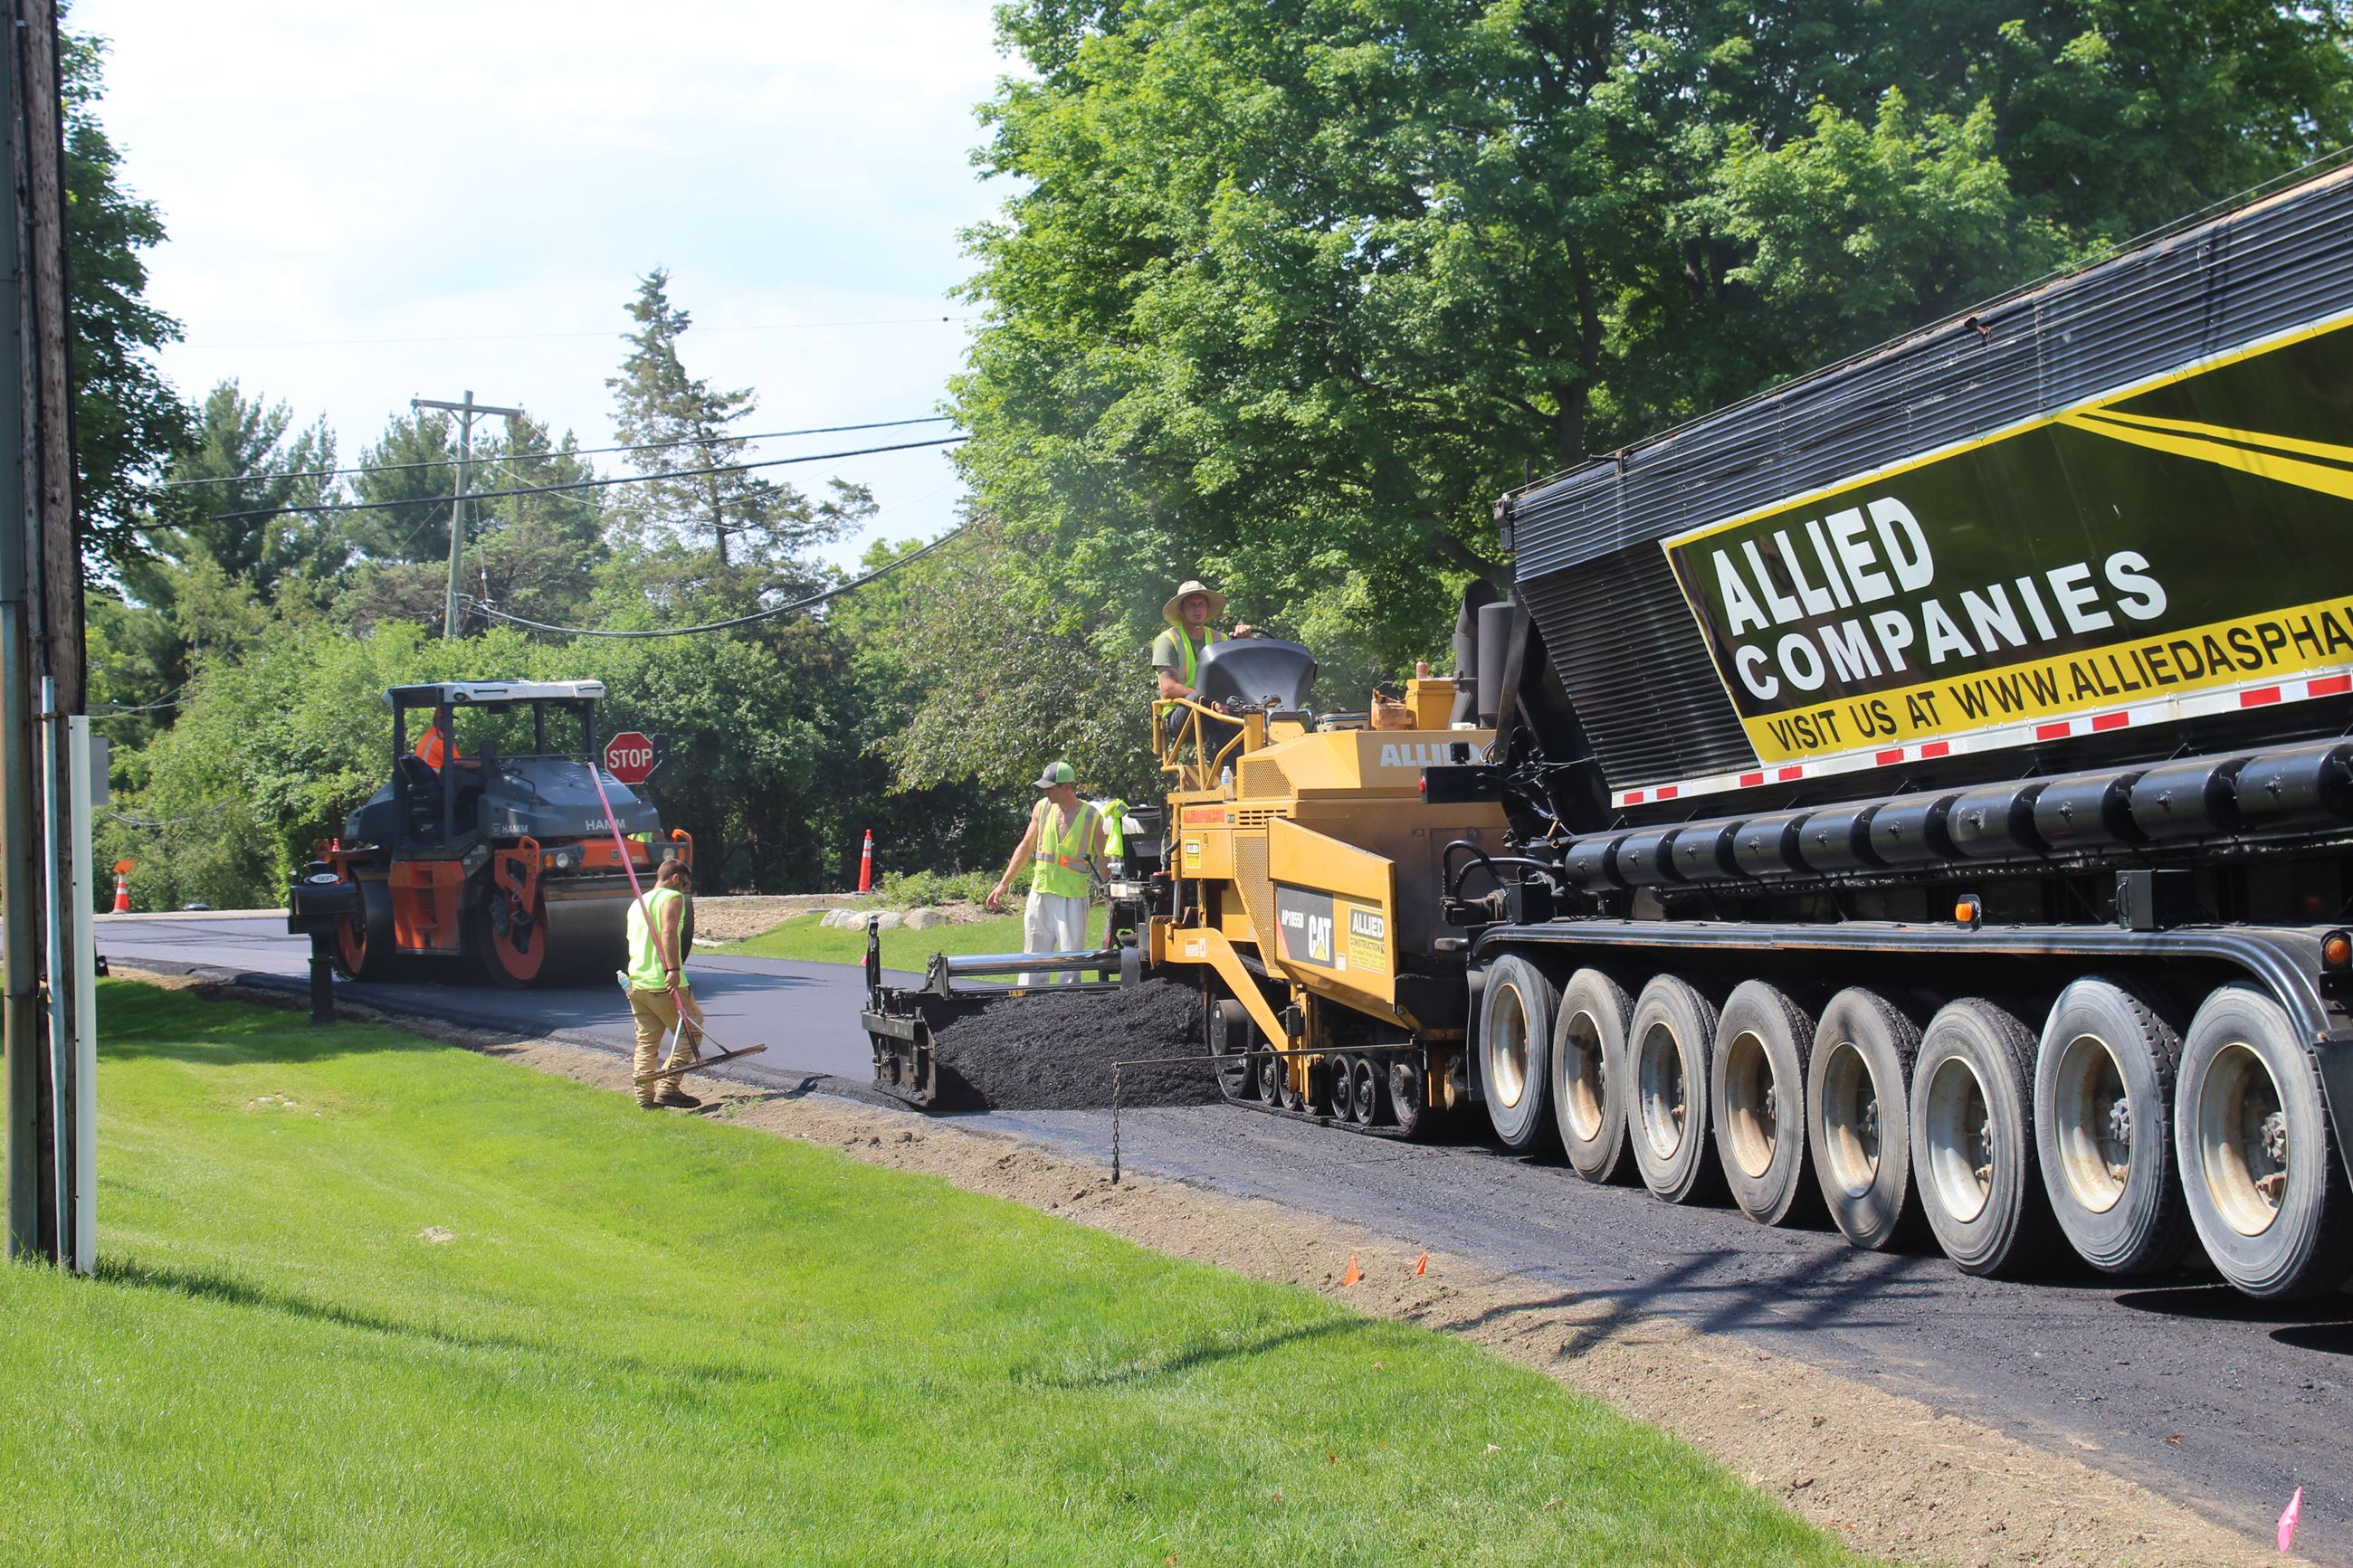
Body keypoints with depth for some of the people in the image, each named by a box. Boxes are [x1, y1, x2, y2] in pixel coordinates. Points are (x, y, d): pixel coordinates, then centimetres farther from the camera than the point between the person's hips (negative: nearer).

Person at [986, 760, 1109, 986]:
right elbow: (1025, 848, 14)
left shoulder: (1091, 817, -4)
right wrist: (1003, 885, 14)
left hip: (1073, 899, -3)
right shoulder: (1042, 808, 5)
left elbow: (1100, 861, 2)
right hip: (1040, 894, 3)